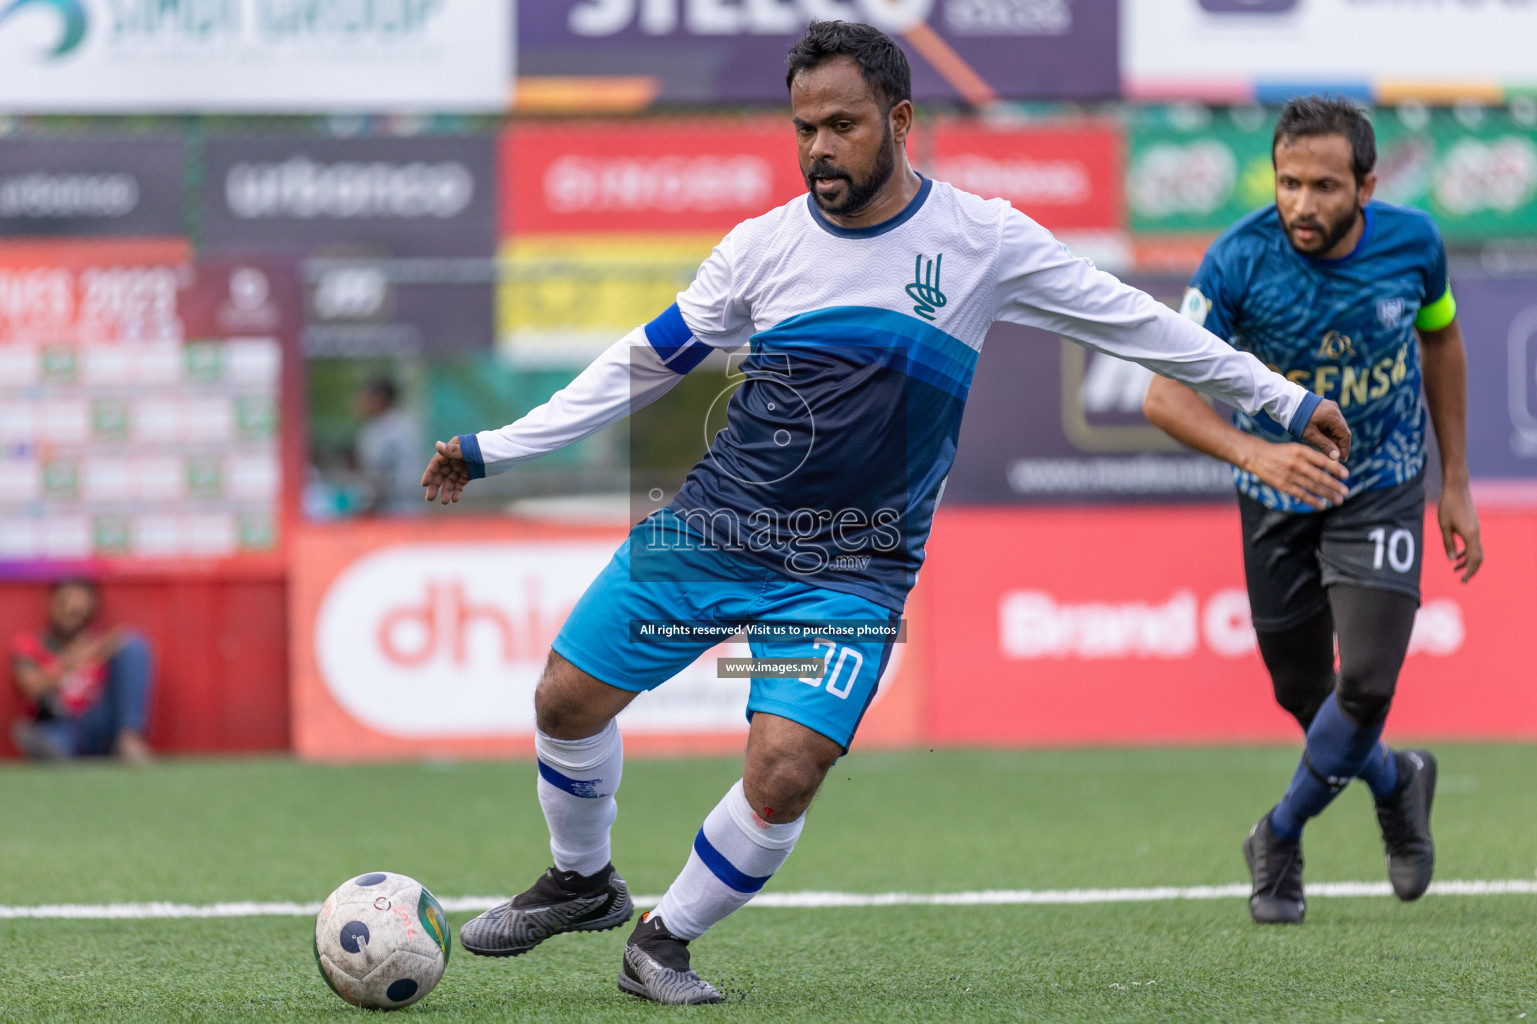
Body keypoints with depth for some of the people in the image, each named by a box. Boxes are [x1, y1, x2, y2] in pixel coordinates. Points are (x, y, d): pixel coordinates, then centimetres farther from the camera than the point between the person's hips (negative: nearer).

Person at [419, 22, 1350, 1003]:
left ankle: (664, 940, 6)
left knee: (783, 772, -19)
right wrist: (493, 450, 5)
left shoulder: (984, 240, -8)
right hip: (711, 524, 2)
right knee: (568, 699, 0)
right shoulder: (765, 245, -3)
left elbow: (1136, 322, 2)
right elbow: (642, 364, 6)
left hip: (851, 571, -2)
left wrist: (1283, 400, 5)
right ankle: (584, 883, 30)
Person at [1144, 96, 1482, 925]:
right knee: (1304, 695, 9)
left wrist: (1455, 483, 8)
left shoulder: (1411, 242, -15)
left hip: (1382, 490, 0)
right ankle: (1395, 783, 42)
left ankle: (1281, 836, 8)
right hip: (1278, 498, 0)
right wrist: (1255, 453, -43)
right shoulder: (1240, 260, -24)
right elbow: (1166, 392, -26)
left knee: (1366, 682, -16)